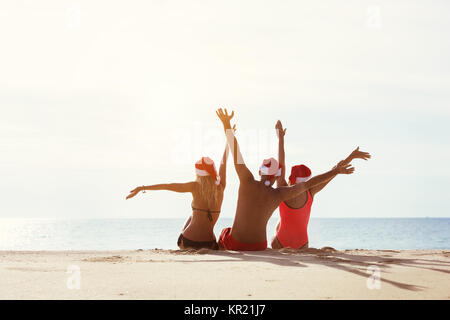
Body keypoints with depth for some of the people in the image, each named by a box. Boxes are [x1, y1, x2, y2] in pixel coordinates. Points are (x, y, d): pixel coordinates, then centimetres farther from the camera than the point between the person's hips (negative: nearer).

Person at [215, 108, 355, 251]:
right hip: (258, 246, 1)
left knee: (225, 233, 36)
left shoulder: (248, 182, -15)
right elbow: (308, 183, -1)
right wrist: (336, 171, 7)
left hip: (235, 243, -1)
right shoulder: (279, 194, -9)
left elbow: (235, 152, -18)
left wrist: (226, 124, -20)